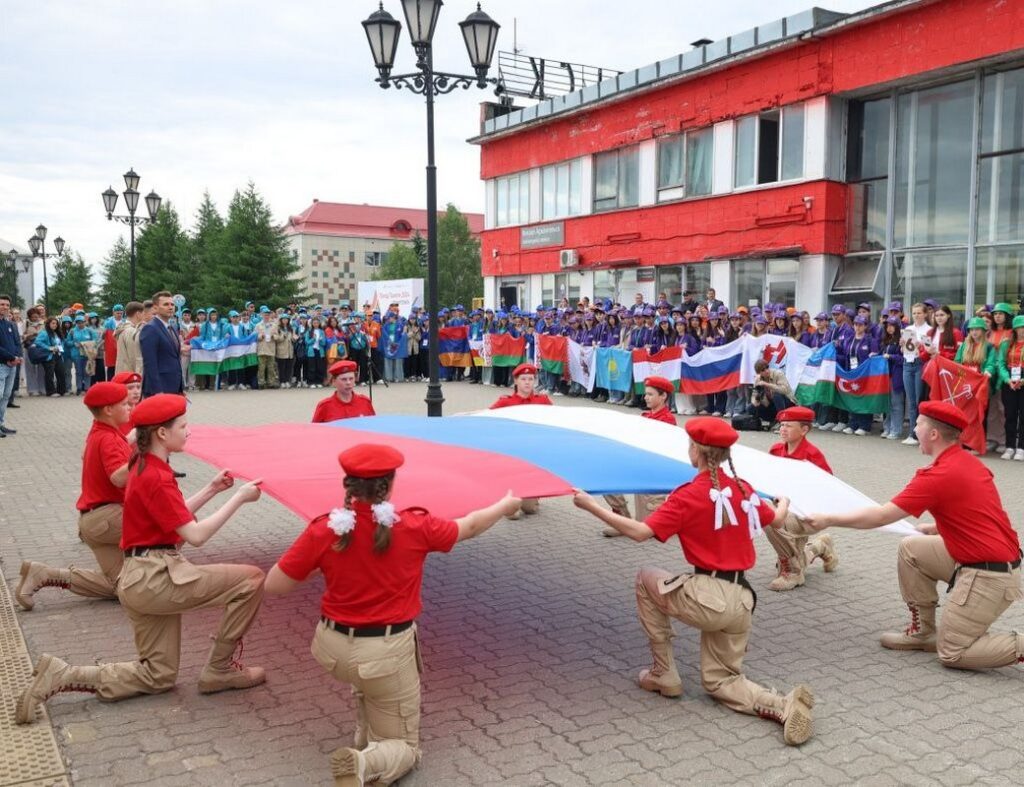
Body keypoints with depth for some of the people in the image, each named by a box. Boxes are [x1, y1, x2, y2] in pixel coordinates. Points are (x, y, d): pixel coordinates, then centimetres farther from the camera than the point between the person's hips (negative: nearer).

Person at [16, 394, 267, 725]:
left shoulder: (143, 465, 11)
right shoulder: (155, 478, -18)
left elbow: (176, 516, 20)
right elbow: (195, 534, -21)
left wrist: (212, 489, 15)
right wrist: (239, 498, -16)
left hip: (142, 579, 10)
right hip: (154, 577, -10)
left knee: (159, 675, 17)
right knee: (250, 579, -9)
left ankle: (63, 675, 9)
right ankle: (219, 670, 2)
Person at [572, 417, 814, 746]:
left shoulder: (689, 495, -11)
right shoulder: (743, 488, 8)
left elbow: (639, 532, -16)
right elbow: (777, 520, 26)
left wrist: (592, 506, -10)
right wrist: (784, 502, 51)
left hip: (707, 597, -7)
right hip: (741, 601, 7)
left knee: (646, 579, 21)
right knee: (720, 680, 21)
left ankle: (665, 675, 21)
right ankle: (784, 705, -7)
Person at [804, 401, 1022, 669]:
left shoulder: (940, 475, -22)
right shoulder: (967, 461, 5)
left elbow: (879, 517, -17)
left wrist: (828, 520, -8)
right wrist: (933, 528, 22)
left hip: (989, 576, -9)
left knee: (951, 653, 2)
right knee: (911, 549, 14)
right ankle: (923, 631, 19)